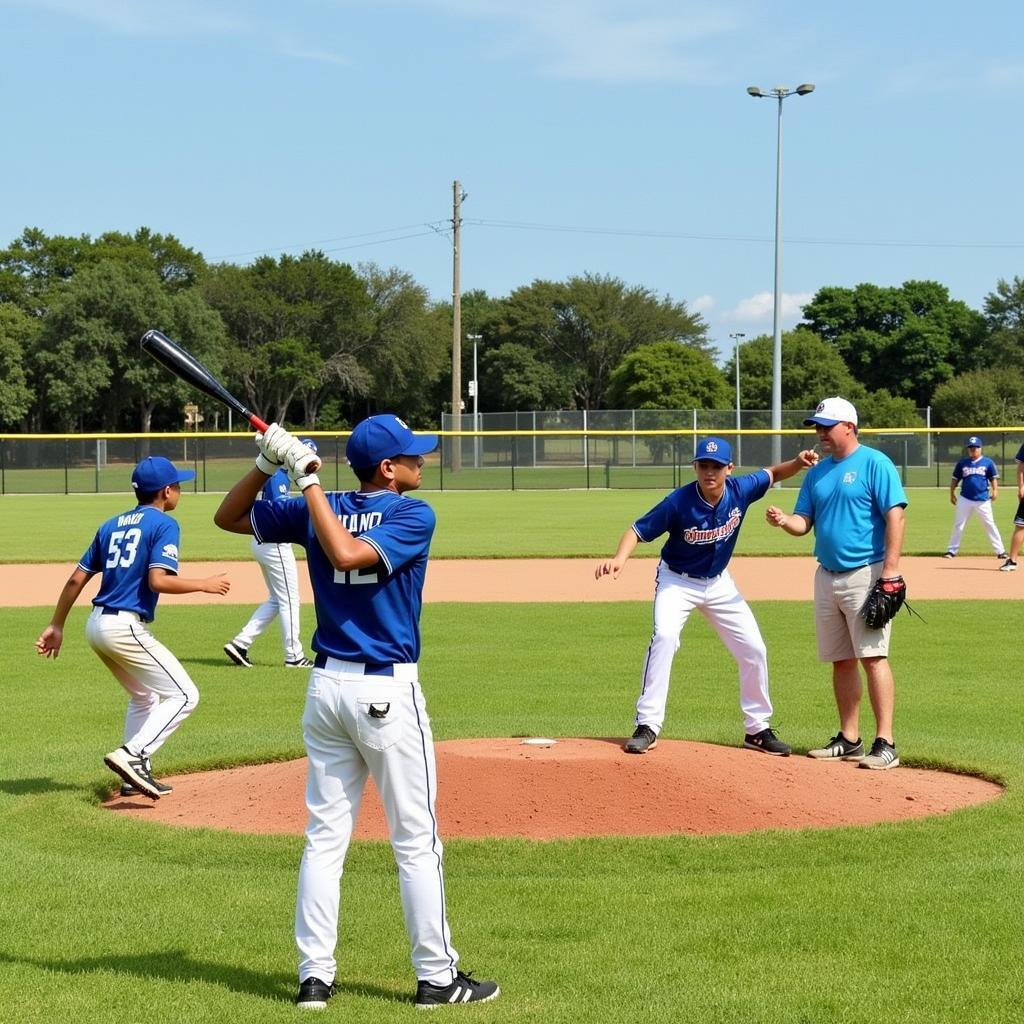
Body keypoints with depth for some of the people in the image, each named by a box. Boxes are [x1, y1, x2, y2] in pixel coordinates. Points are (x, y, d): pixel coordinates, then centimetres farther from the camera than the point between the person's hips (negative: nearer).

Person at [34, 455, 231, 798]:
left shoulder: (112, 525, 16)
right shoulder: (164, 525, -5)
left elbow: (76, 579, 14)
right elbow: (158, 580, -19)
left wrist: (56, 626, 18)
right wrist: (204, 585, -7)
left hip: (97, 626, 8)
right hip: (126, 628, -8)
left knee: (144, 697, 25)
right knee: (184, 695, -2)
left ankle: (136, 775, 23)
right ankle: (132, 755, -16)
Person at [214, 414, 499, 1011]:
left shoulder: (320, 510, 6)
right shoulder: (414, 516, -11)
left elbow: (229, 518, 12)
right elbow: (347, 555, -23)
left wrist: (267, 466, -1)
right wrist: (306, 479, -20)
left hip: (326, 687, 6)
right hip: (388, 692, -6)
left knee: (325, 837, 9)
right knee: (417, 841, 3)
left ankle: (315, 976, 10)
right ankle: (437, 977, 9)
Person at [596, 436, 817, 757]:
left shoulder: (741, 490, -17)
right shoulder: (679, 502, -27)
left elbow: (772, 474, 1)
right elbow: (638, 530, -24)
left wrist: (797, 463, -20)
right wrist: (619, 558, -43)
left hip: (718, 583, 4)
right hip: (676, 581, -4)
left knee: (753, 649, 2)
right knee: (664, 637, -28)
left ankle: (757, 729, 20)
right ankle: (648, 726, -22)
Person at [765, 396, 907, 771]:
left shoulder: (875, 464, -7)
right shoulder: (818, 472, 15)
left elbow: (895, 516, -13)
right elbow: (804, 522, 14)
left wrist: (890, 572, -20)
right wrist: (784, 521, -10)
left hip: (865, 574, -8)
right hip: (827, 576, 8)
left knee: (873, 656, -12)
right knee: (840, 661, 11)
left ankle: (885, 744, -12)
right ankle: (848, 739, 19)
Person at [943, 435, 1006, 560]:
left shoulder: (987, 462, 3)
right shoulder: (962, 463, 8)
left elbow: (993, 478, 4)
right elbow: (955, 479, 13)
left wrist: (995, 490, -10)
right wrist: (952, 494, 7)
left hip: (983, 500, -2)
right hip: (965, 499, 2)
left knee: (990, 525, -2)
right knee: (958, 525, 4)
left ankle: (1000, 551, 2)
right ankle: (951, 551, 11)